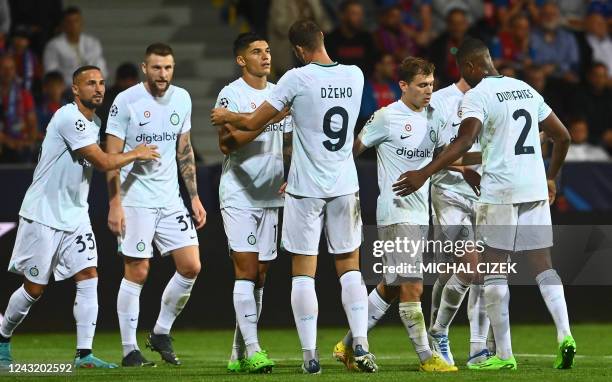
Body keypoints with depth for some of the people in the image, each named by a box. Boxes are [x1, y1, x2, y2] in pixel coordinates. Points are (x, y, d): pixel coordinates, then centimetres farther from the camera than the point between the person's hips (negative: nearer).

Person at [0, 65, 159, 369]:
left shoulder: (93, 123, 11)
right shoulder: (69, 118, -18)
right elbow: (103, 162, -21)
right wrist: (136, 153, -6)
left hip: (75, 215, 8)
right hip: (43, 215, -8)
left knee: (88, 278, -7)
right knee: (34, 289, 1)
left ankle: (84, 354, -9)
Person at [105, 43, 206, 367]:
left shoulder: (181, 99, 7)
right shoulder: (126, 101, -10)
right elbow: (112, 157, -9)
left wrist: (194, 197, 12)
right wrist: (114, 204, -14)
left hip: (170, 199, 6)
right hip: (135, 199, -6)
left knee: (191, 267, -1)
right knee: (136, 273, -4)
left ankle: (161, 333, 16)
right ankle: (129, 351, 4)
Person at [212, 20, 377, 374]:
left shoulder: (297, 79, -12)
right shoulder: (355, 76, 1)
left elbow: (253, 123, -5)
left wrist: (227, 116, 15)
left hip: (306, 189, -4)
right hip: (345, 186, 4)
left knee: (304, 272, 3)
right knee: (350, 267, 12)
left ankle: (310, 355, 2)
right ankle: (361, 345, 0)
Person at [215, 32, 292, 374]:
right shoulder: (231, 94, -6)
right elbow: (226, 143, -17)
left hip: (271, 196, 6)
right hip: (238, 195, -6)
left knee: (260, 275, 6)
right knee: (246, 269, -12)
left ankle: (239, 354, 11)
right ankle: (252, 348, -16)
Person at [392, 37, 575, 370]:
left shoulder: (477, 96, -8)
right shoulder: (526, 90, 15)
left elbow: (464, 141, -24)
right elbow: (562, 136, 19)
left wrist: (424, 174, -28)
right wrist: (551, 178, 33)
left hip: (500, 193, -6)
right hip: (536, 191, 6)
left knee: (494, 270, 2)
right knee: (542, 265, 10)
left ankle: (503, 354, 1)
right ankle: (565, 335, -8)